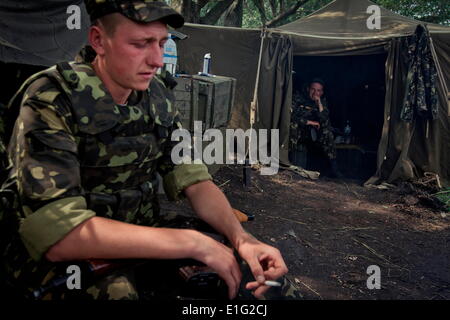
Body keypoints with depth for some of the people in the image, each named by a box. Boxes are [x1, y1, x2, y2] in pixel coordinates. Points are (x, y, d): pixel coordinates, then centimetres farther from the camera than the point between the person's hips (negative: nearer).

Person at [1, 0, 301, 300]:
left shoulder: (158, 98, 0)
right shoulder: (51, 99, -19)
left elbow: (195, 181, -2)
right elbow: (59, 234, -28)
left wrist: (242, 239, -21)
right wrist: (193, 243, -29)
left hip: (142, 242, 5)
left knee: (262, 276, -7)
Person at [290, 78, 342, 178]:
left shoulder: (322, 101, 3)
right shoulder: (298, 97, -5)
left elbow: (325, 123, -11)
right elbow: (290, 114, -17)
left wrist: (319, 104, -20)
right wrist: (309, 122, -17)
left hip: (312, 133, 3)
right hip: (297, 132, -3)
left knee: (327, 132, -22)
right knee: (293, 125, -32)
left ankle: (334, 167, -18)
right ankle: (292, 160, -28)